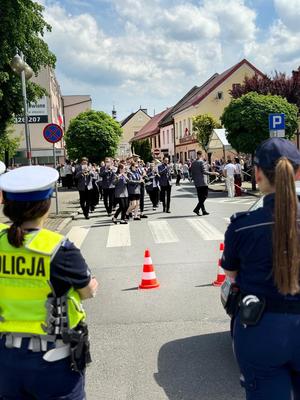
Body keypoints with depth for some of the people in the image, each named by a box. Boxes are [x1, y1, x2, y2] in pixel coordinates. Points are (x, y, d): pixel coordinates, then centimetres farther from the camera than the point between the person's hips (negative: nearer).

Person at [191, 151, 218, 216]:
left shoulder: (193, 163, 12)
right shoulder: (202, 162, -10)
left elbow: (192, 173, 14)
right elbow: (204, 171, -17)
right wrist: (213, 173, -13)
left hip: (196, 183, 8)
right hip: (203, 182, -8)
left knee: (200, 197, 10)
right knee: (205, 195, -2)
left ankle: (204, 211, 13)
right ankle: (197, 209, -13)